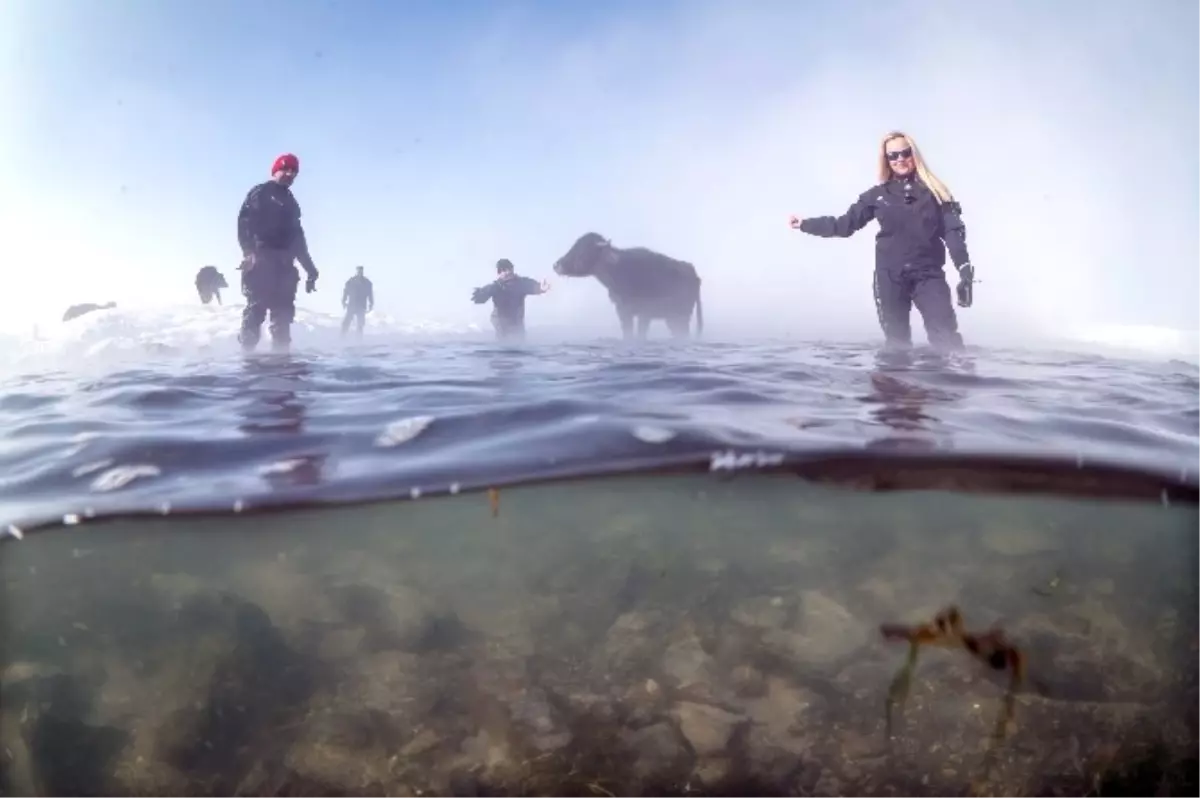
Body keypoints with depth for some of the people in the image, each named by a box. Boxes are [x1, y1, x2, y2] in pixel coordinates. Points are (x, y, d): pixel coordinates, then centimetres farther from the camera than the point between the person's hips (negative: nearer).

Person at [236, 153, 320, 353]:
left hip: (283, 265, 7)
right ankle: (246, 352, -17)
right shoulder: (259, 193, 4)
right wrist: (250, 252, -24)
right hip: (261, 263, -7)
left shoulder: (291, 203, 26)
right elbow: (244, 223, -9)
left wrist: (310, 269, 21)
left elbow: (297, 238, 27)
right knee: (256, 309, -15)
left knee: (283, 314, 2)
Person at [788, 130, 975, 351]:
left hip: (928, 275, -1)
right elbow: (845, 224, 12)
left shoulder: (935, 192, 8)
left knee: (947, 339, -15)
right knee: (896, 342, 5)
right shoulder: (877, 195, 9)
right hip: (889, 278, 1)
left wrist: (965, 270, -9)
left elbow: (954, 232, 2)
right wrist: (805, 224, 8)